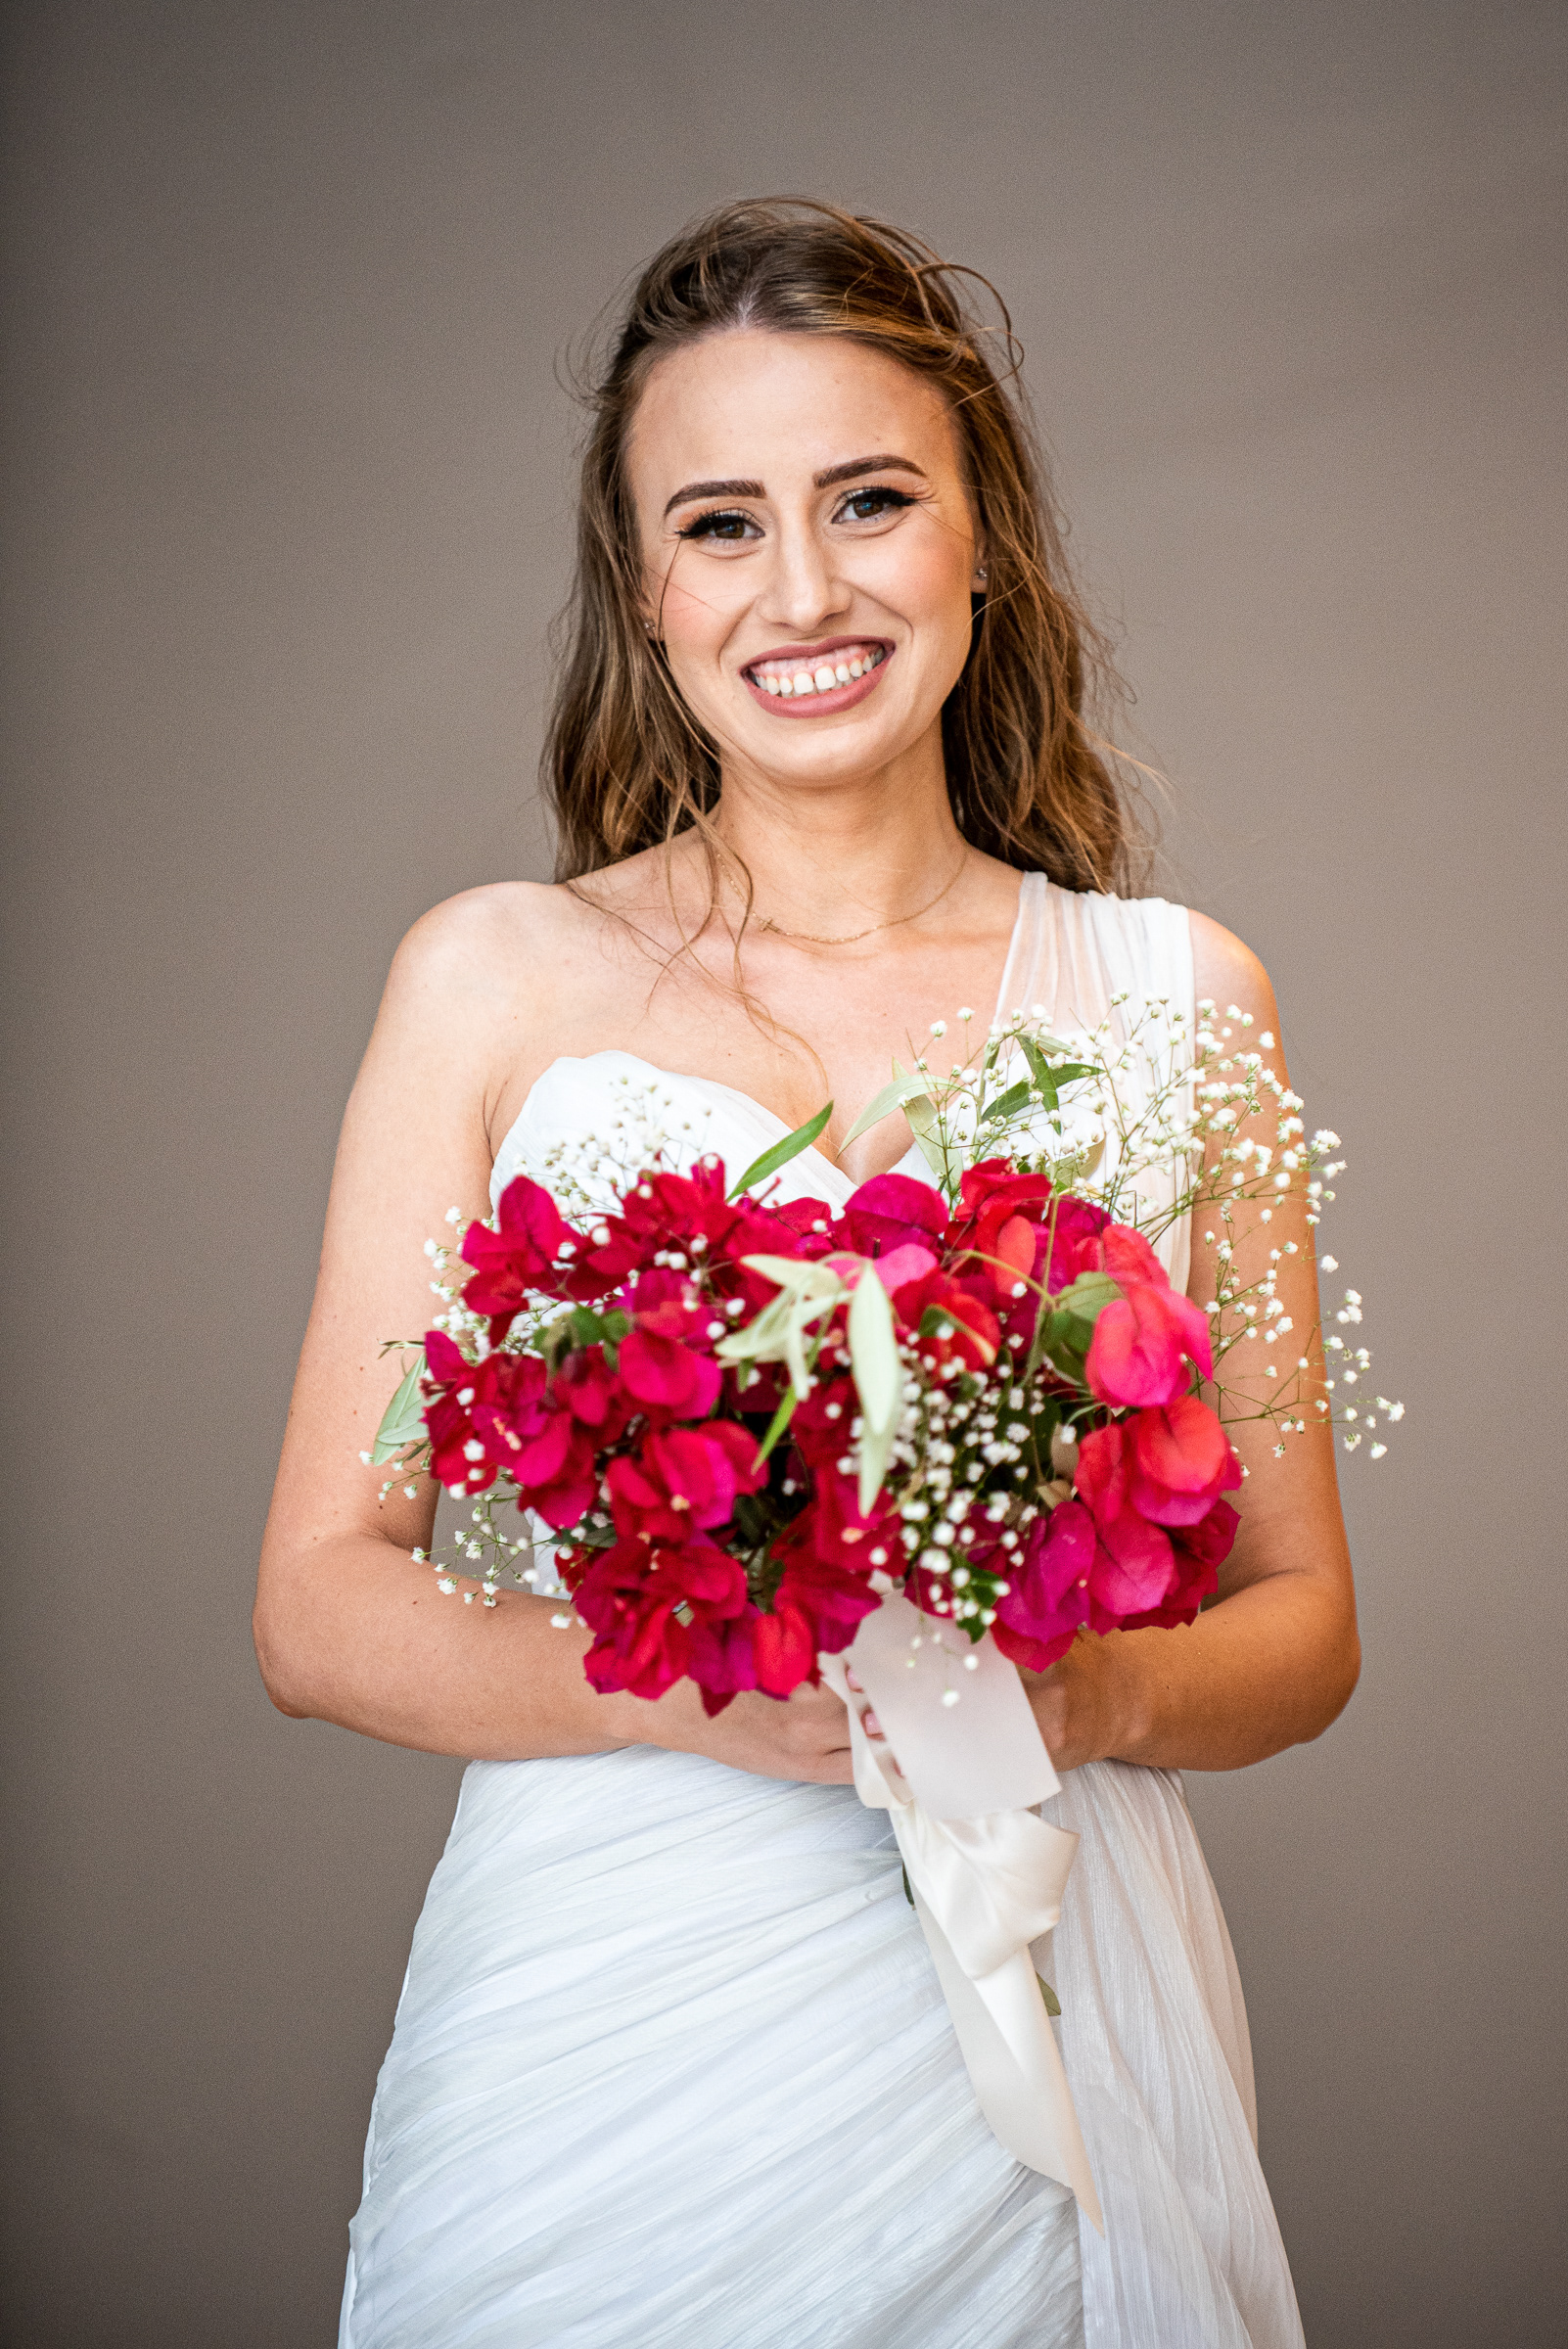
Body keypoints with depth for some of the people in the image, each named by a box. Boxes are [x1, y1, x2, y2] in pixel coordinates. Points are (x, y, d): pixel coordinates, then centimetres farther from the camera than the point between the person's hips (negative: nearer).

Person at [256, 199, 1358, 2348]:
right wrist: (678, 1676, -19)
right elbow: (321, 1604, -1)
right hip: (606, 2052, -1)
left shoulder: (1171, 994, 4)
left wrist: (1096, 1690, -14)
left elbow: (1300, 1621, 7)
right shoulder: (497, 981, 1)